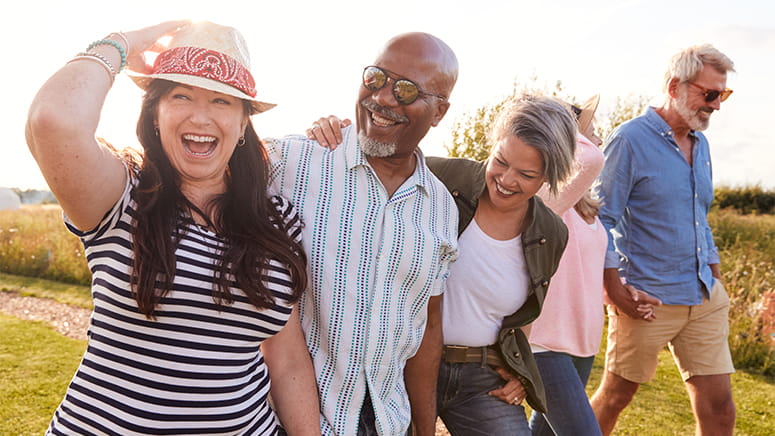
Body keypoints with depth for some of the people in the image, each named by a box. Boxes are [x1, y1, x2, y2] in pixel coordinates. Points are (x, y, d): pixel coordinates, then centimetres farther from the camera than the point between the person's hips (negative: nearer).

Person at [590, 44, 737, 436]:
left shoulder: (700, 144, 12)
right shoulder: (630, 139, -12)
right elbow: (602, 220, -13)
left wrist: (716, 281, 15)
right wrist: (615, 292, -16)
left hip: (704, 300, 7)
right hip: (647, 299, -6)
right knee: (615, 397, 9)